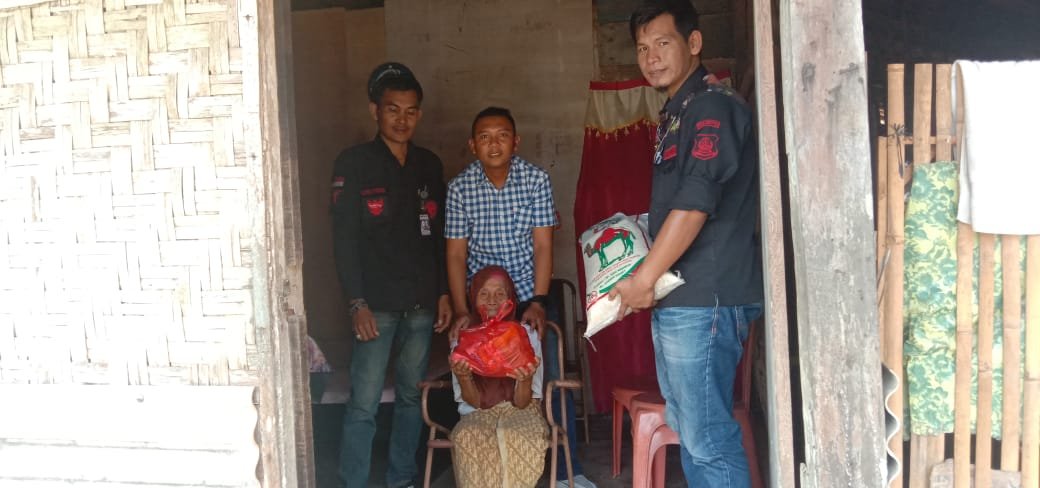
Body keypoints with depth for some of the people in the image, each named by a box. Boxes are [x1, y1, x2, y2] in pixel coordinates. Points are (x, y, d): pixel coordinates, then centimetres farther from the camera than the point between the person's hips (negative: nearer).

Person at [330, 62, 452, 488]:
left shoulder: (429, 165, 10)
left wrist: (443, 293, 9)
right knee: (364, 404, -5)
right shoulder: (354, 164, -4)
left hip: (421, 304, 5)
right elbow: (344, 238, -8)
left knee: (411, 396, 12)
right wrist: (357, 302, -14)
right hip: (376, 305, -5)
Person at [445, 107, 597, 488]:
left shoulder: (537, 180, -7)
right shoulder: (459, 188, -6)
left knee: (552, 380, -2)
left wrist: (538, 303, -16)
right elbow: (456, 254, -5)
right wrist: (461, 310, -14)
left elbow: (542, 246, -8)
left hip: (530, 297, 0)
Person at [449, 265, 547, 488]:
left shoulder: (526, 335, -4)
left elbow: (522, 403, -8)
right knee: (467, 437, -34)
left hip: (520, 412, -1)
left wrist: (526, 380, -31)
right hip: (479, 415, 1)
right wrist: (463, 378, -25)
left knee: (517, 437, -35)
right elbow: (473, 402, -4)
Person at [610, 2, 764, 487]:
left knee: (708, 438, -7)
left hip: (703, 301, -10)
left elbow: (695, 205, -20)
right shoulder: (674, 115, 19)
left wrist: (643, 279, -15)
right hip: (676, 300, 10)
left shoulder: (712, 106, -12)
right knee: (687, 428, 16)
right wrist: (649, 281, 19)